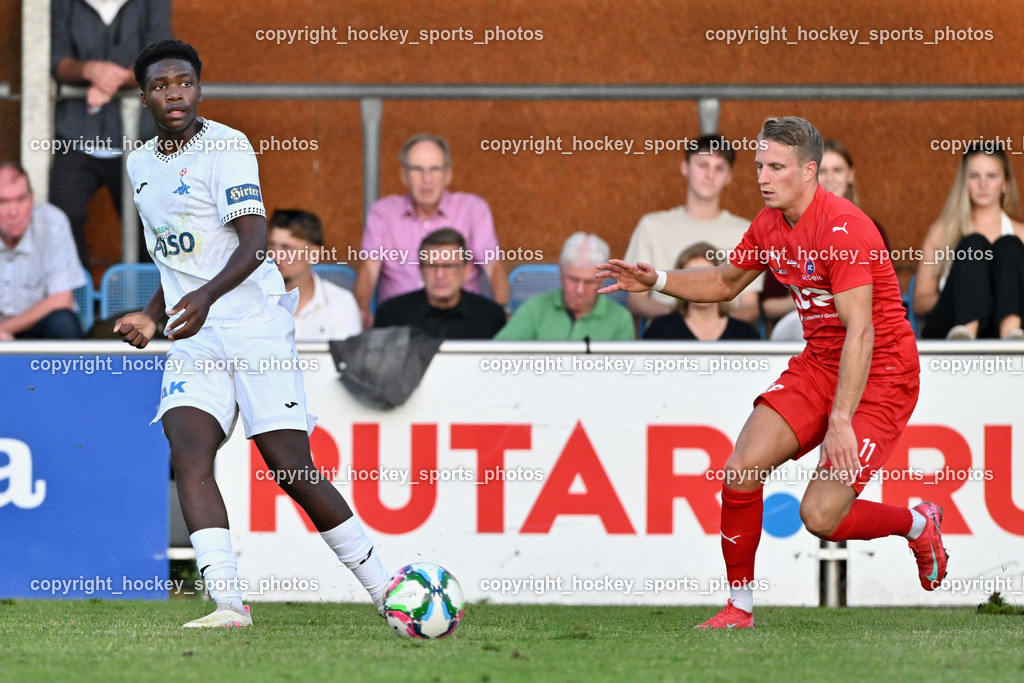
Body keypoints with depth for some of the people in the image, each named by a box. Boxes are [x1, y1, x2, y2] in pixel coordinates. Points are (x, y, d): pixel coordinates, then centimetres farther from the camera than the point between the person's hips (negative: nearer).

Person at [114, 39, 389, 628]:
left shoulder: (227, 146, -8)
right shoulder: (141, 166, 15)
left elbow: (254, 241, -19)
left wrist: (207, 295, -34)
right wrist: (151, 317, 16)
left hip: (256, 326, -6)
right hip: (194, 342, 6)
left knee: (293, 470, -8)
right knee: (187, 451, -19)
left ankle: (384, 588, 8)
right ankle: (228, 604, -26)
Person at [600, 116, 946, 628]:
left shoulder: (843, 227, -24)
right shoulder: (770, 224, 3)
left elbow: (860, 332, -28)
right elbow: (725, 283, 23)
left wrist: (841, 421, -33)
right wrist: (657, 281, 7)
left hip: (880, 376, -8)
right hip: (817, 366, 8)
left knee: (820, 516, -15)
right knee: (741, 471, -11)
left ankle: (918, 525, 16)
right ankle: (739, 608, 4)